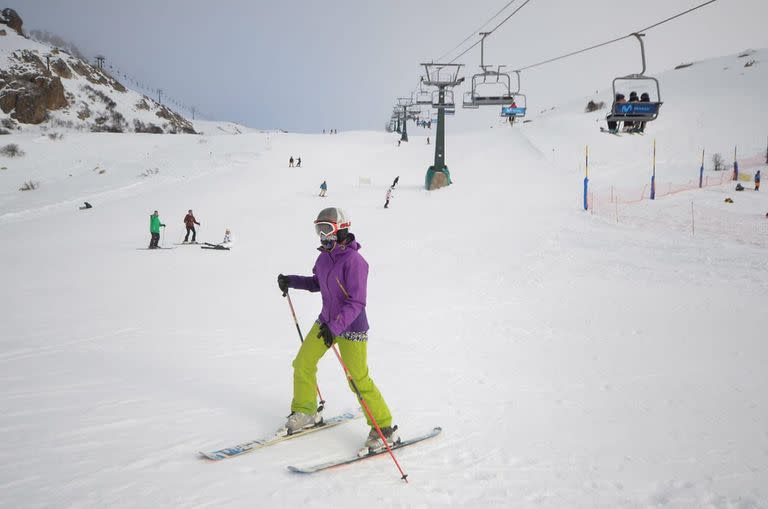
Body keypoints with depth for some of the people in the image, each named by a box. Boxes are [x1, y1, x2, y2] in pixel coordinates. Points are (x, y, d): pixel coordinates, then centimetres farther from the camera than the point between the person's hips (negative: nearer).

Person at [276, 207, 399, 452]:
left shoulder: (354, 261, -24)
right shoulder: (325, 256, 2)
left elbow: (356, 303, -26)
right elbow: (317, 283, 21)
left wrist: (335, 327, -34)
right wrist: (291, 281, 10)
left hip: (351, 327, -8)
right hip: (326, 321, 8)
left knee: (359, 379, -5)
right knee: (302, 364, 12)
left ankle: (385, 429, 10)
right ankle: (305, 412, 33)